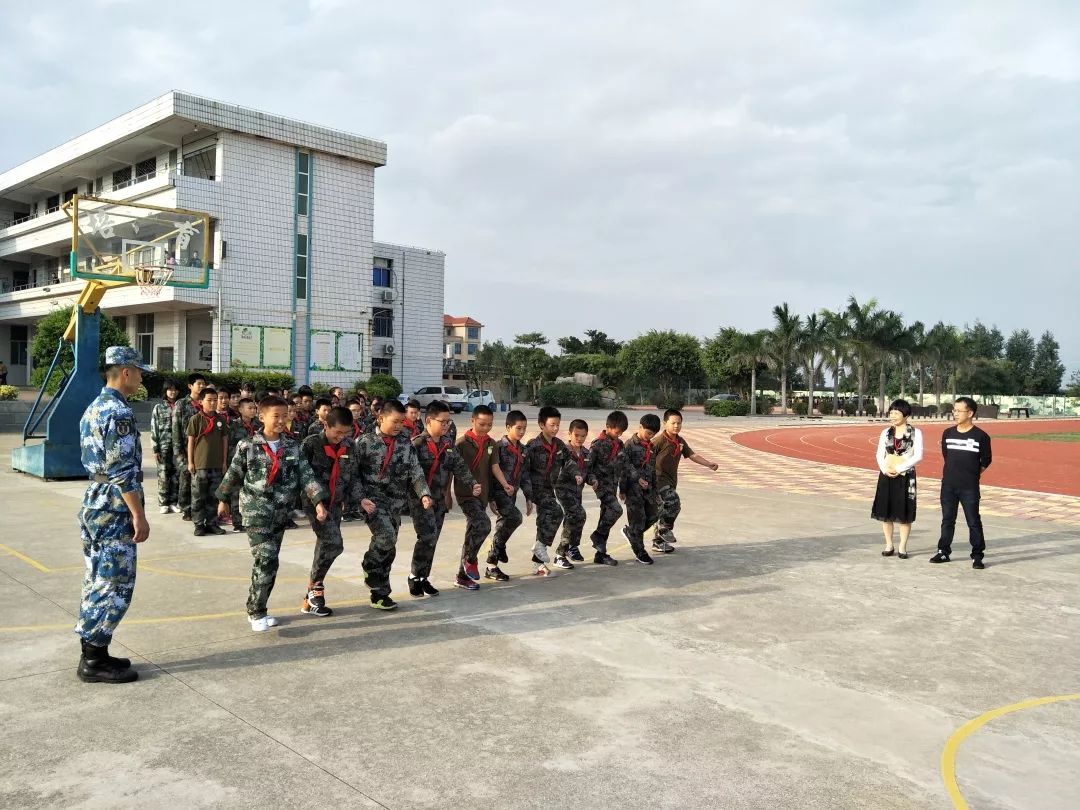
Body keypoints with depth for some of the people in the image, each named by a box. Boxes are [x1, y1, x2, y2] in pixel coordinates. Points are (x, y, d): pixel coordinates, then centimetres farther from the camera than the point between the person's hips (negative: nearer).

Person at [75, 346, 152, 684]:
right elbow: (122, 471, -22)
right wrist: (139, 515, -19)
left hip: (93, 504, 10)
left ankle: (92, 653, 20)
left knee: (97, 583, 14)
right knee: (115, 586, -3)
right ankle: (94, 661, 3)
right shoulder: (119, 413, -18)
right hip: (114, 510, -10)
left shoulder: (93, 409, 13)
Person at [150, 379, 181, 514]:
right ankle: (163, 503, 8)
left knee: (176, 474, 3)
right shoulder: (159, 407, 4)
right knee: (163, 474, 0)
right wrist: (155, 449, -4)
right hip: (163, 445, -1)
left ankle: (174, 501, 13)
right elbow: (154, 429, 2)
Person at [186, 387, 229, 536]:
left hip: (217, 464, 3)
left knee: (213, 496, 10)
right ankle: (199, 524, 11)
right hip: (199, 464, -3)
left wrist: (224, 461, 7)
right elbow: (190, 441, -2)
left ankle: (211, 523, 18)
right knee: (198, 496, 3)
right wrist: (190, 462, -5)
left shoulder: (220, 419, 6)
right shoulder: (195, 419, -4)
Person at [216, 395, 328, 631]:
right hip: (255, 510, -4)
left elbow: (307, 475, -1)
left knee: (268, 562, 10)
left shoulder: (292, 447, 4)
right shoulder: (247, 446, -6)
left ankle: (258, 608, 23)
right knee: (266, 559, -15)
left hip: (281, 513, 4)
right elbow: (233, 475, 5)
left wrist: (319, 501, -11)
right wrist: (223, 500, 14)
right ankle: (255, 612, -3)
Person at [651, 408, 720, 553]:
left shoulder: (680, 441, 9)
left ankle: (658, 542, 22)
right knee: (674, 503, -25)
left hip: (671, 481, 8)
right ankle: (665, 529, -5)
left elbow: (692, 455, 16)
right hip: (659, 479, -8)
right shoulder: (659, 440, -15)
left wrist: (709, 464, 7)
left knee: (665, 511, 12)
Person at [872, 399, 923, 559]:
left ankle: (903, 547, 10)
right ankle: (889, 545, 17)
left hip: (905, 476, -3)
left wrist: (899, 469, -15)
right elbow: (880, 454, 5)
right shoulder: (886, 433, 7)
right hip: (886, 476, 4)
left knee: (904, 513, 1)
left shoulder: (915, 433, -3)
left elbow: (918, 456, -9)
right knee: (885, 511, 5)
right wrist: (885, 469, -13)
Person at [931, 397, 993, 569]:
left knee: (973, 521, 1)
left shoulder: (980, 436, -7)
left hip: (969, 487, -4)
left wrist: (972, 474, 8)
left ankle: (977, 556, 9)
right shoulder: (948, 434, 4)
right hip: (948, 485, 4)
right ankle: (943, 551, 21)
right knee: (947, 519, 12)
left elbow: (986, 460, 3)